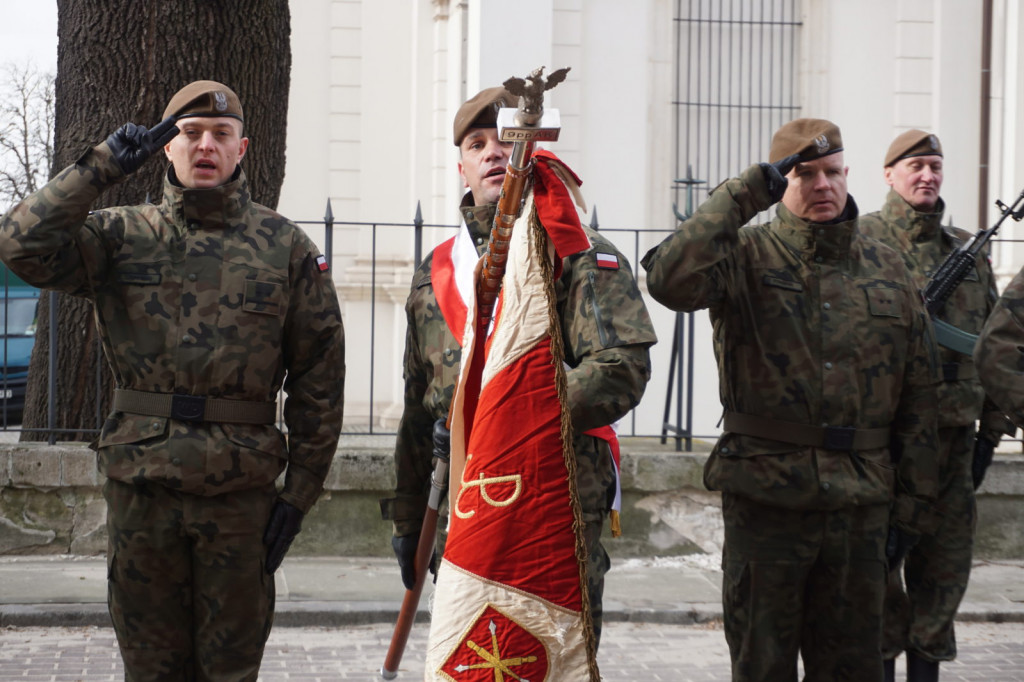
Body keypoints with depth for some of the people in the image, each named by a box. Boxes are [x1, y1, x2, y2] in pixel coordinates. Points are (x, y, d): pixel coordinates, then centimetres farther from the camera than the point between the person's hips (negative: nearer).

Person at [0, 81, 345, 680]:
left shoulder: (286, 247, 4)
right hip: (139, 484, 1)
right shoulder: (124, 236, 6)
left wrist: (300, 491, -1)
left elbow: (319, 377, 3)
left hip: (241, 490, -1)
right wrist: (102, 168, -10)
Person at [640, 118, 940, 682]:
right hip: (765, 497, -3)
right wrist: (746, 194, -19)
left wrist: (913, 500, 7)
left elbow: (918, 392, 12)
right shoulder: (749, 259, -2)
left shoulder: (887, 270, 10)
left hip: (861, 503, 3)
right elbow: (671, 280, -25)